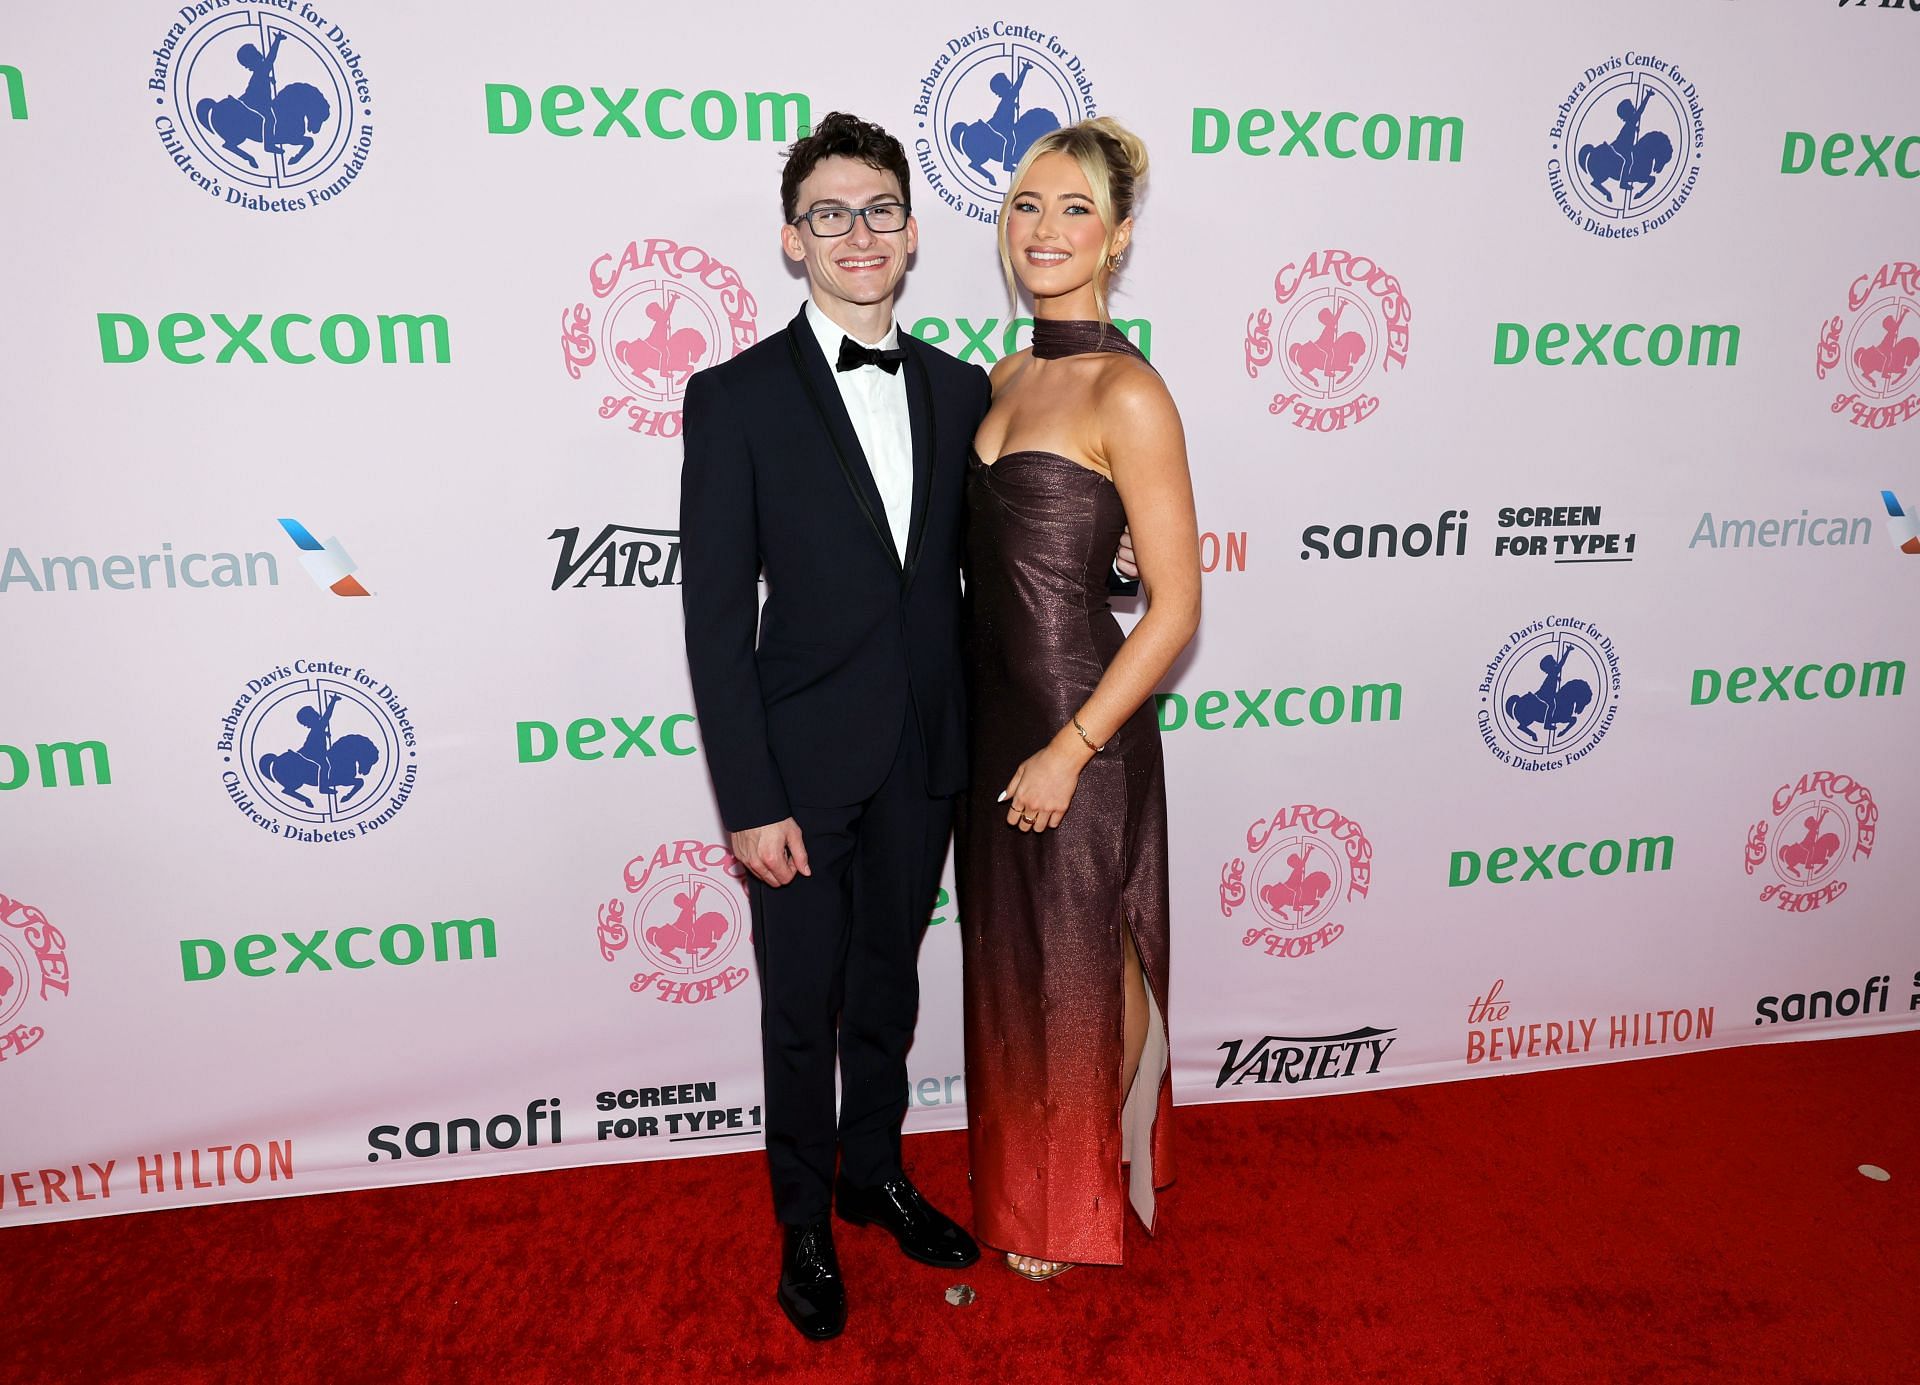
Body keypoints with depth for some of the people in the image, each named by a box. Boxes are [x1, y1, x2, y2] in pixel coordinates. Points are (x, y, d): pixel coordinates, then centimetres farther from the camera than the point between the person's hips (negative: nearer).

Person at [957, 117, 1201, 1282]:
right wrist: (1003, 732, 12)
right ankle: (1026, 1176, 44)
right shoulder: (1009, 377, 8)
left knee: (1081, 969, 11)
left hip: (1081, 723, -8)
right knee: (1011, 960, 21)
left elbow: (1176, 607, -17)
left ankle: (1079, 1204, 37)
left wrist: (1070, 749, -18)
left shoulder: (1128, 394, -16)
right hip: (993, 709, 8)